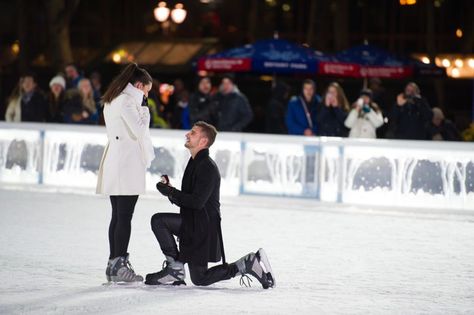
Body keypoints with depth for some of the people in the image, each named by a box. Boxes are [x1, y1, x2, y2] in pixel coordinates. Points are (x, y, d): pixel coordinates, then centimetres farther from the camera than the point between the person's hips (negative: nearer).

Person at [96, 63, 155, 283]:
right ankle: (120, 266, -8)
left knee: (117, 216, 11)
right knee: (125, 217, -7)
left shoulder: (112, 101, 18)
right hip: (127, 165, -9)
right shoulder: (127, 101, -12)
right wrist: (145, 113, -2)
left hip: (114, 164, 9)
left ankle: (113, 263, 12)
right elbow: (139, 130, -16)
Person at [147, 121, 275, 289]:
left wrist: (170, 192, -16)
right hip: (191, 222, 9)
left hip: (204, 226, -9)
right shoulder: (195, 162, 13)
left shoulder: (207, 167, -17)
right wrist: (170, 191, -3)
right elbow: (187, 200, 15)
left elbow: (197, 202, -23)